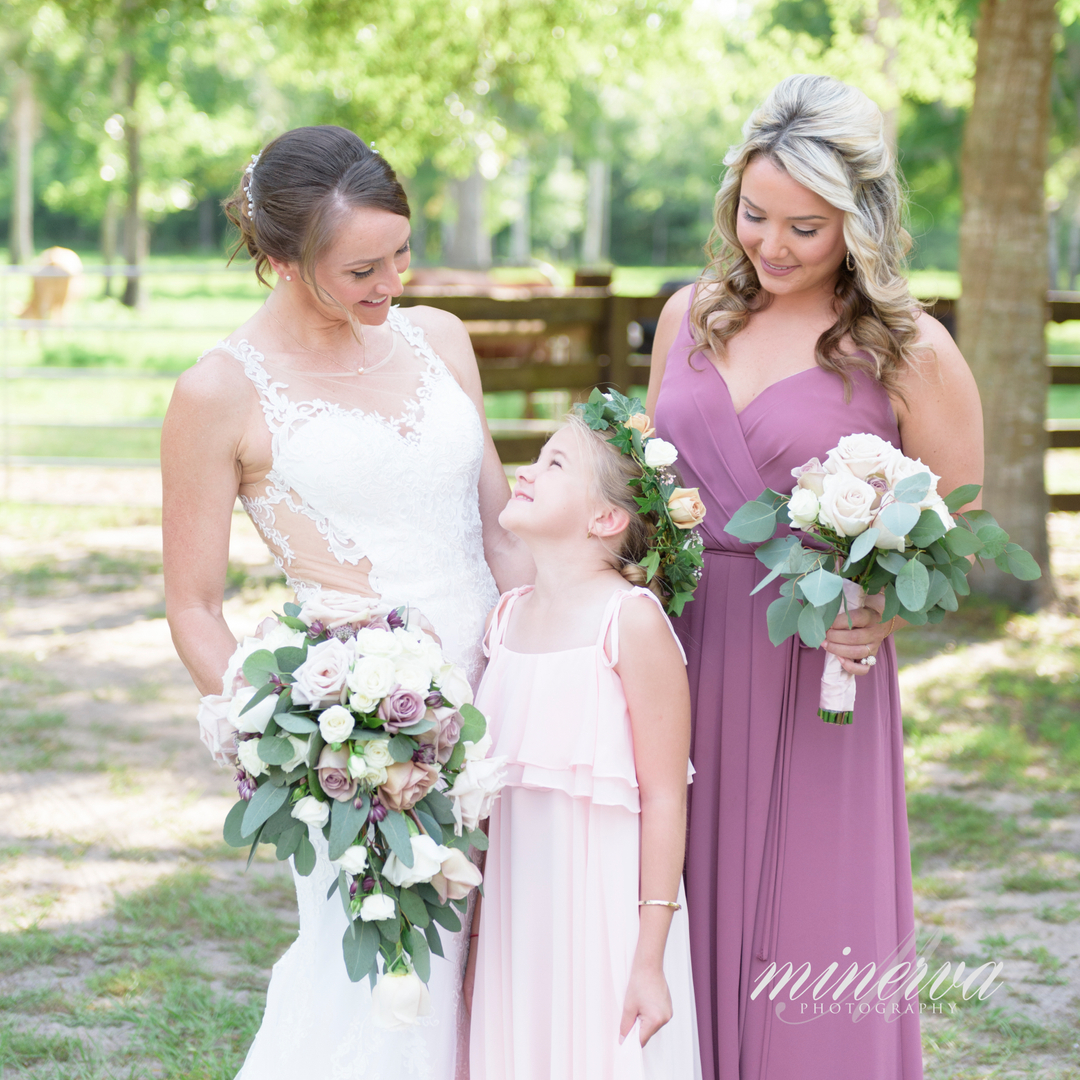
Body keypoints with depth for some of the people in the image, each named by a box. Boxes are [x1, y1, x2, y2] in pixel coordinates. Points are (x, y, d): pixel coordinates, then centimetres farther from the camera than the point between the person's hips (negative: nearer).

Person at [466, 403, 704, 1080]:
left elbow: (664, 797, -13)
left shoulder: (632, 620, -12)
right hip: (518, 914, 6)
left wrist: (650, 958, -15)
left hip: (607, 912, -6)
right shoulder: (509, 618, 8)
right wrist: (475, 938, 16)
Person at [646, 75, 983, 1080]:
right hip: (678, 662, 4)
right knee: (677, 933, 9)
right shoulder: (691, 315, 8)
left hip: (813, 681, -4)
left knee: (805, 950, 2)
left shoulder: (910, 354, -6)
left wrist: (884, 613, -18)